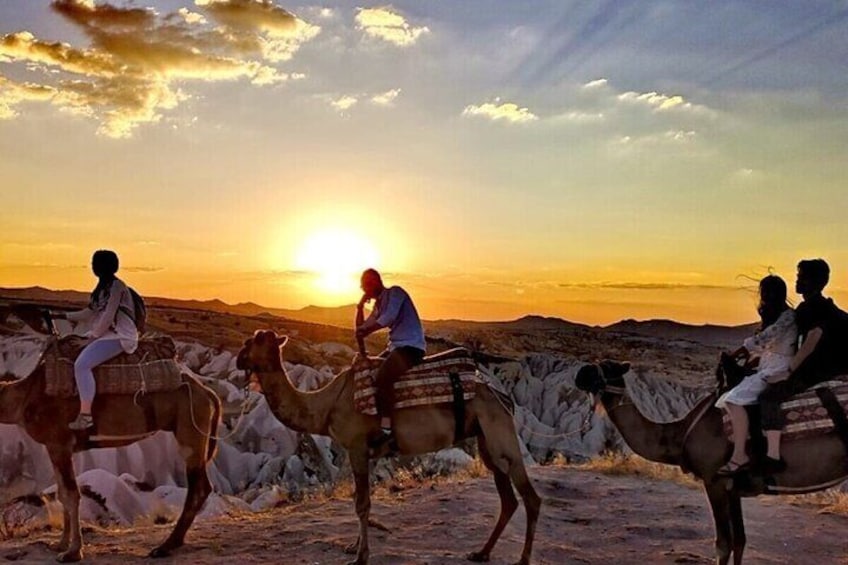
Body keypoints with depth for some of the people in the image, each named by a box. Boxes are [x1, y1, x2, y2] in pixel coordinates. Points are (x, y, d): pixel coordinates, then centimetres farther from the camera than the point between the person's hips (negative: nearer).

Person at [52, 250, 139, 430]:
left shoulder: (116, 286, -14)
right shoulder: (103, 286, 15)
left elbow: (108, 316, -19)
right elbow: (90, 312, 22)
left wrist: (94, 335, -12)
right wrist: (65, 316, 19)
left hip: (118, 336, -11)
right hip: (105, 333, 11)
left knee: (81, 364, -25)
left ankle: (85, 415, -23)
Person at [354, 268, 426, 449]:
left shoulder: (395, 292, -7)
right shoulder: (378, 304, 19)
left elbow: (389, 317, -23)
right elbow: (361, 328, 17)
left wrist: (365, 331, -17)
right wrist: (360, 306, 8)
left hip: (412, 346, -10)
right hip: (395, 346, 10)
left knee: (382, 377, -29)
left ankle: (386, 429, -29)